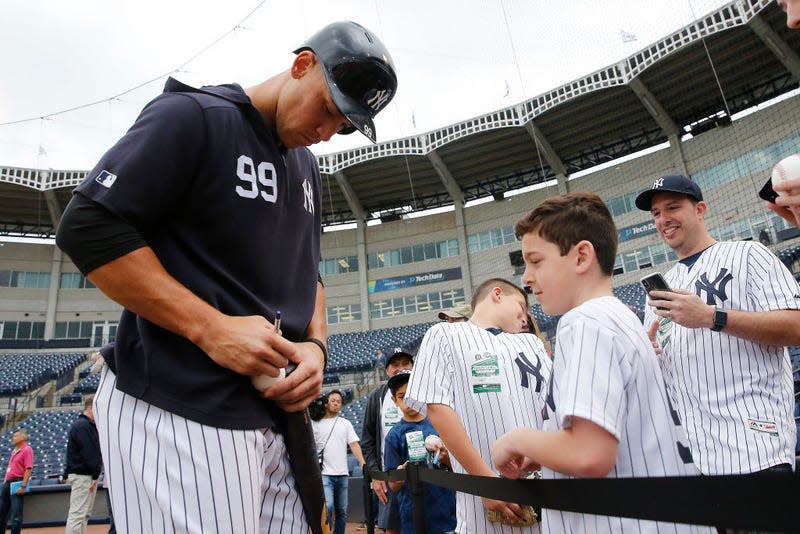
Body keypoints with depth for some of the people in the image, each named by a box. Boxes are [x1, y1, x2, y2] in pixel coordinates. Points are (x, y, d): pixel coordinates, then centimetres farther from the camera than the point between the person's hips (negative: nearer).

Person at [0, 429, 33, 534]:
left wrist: (23, 486, -23)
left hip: (17, 484, -9)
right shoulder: (14, 451, 20)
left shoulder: (27, 450, -9)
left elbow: (28, 469, -17)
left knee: (16, 515, -6)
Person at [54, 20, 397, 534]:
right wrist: (211, 328, -19)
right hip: (178, 414, -7)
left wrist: (315, 345, 2)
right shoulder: (193, 116, -6)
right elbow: (87, 227, -13)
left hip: (279, 413, 8)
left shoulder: (308, 167, 17)